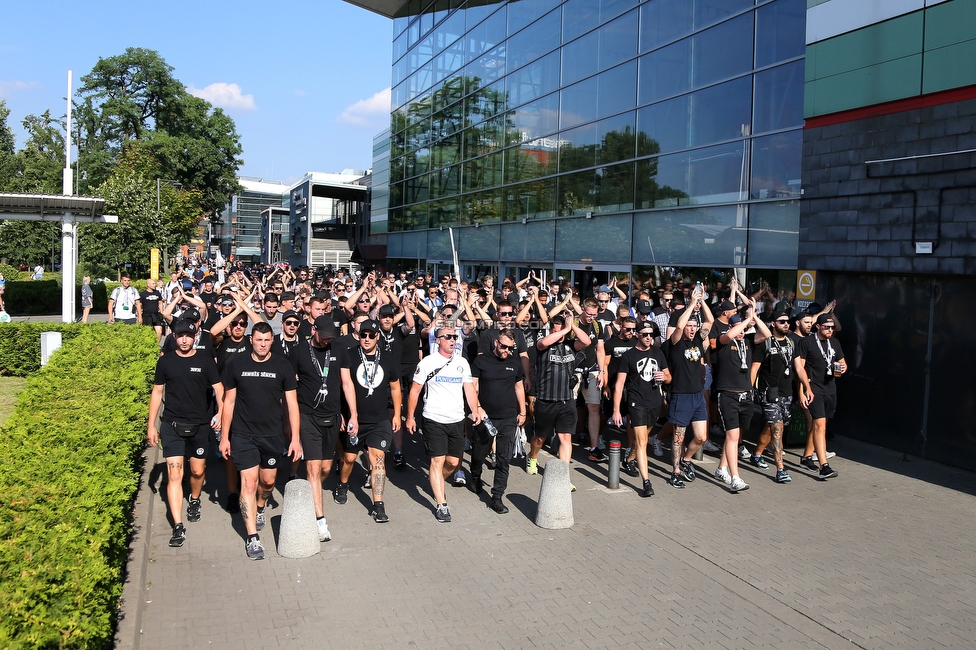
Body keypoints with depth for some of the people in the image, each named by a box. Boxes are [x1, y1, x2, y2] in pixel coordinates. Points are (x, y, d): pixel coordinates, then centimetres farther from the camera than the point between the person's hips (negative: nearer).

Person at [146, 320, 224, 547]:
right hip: (172, 425, 0)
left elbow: (218, 389, -2)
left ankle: (194, 501, 43)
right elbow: (157, 393, 8)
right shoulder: (165, 361, 3)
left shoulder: (205, 361, 0)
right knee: (174, 474, -8)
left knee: (198, 471, 12)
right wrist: (151, 425, 6)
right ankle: (178, 527, -8)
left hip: (199, 425, 1)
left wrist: (220, 413, -19)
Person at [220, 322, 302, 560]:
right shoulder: (236, 365, -3)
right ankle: (252, 537, -2)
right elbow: (229, 401, 3)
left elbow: (291, 403, 0)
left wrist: (295, 438, -3)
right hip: (243, 435, -1)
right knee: (249, 482, -7)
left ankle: (260, 508, 46)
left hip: (272, 435, 2)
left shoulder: (283, 366, -3)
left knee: (268, 481, 14)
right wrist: (224, 436, 2)